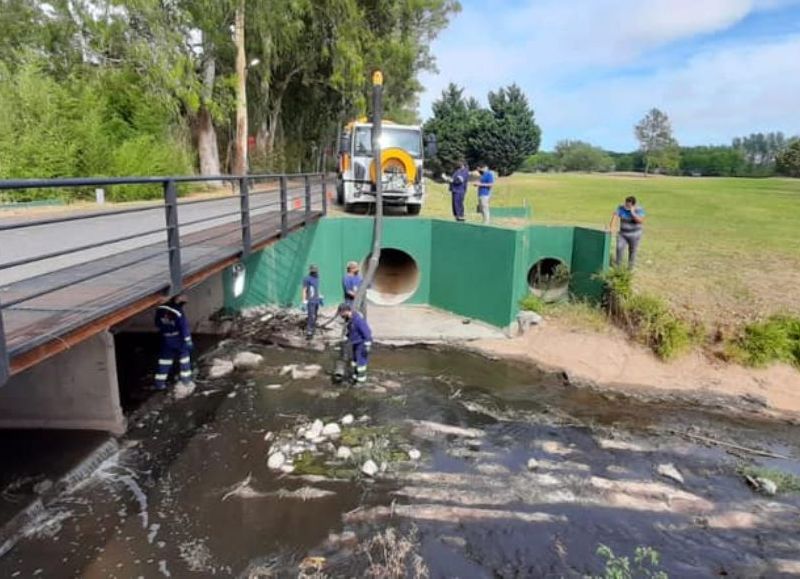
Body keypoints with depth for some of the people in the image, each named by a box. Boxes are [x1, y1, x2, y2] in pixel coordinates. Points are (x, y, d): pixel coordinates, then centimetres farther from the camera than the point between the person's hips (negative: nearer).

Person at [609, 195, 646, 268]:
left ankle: (630, 268, 21)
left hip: (634, 234, -2)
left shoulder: (639, 210, -15)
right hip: (622, 233, 2)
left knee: (632, 251, 7)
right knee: (619, 248, -10)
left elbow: (641, 221, -26)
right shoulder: (621, 208, -11)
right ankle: (618, 267, 2)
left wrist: (633, 213, -31)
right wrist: (611, 226, -32)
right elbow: (615, 216, -20)